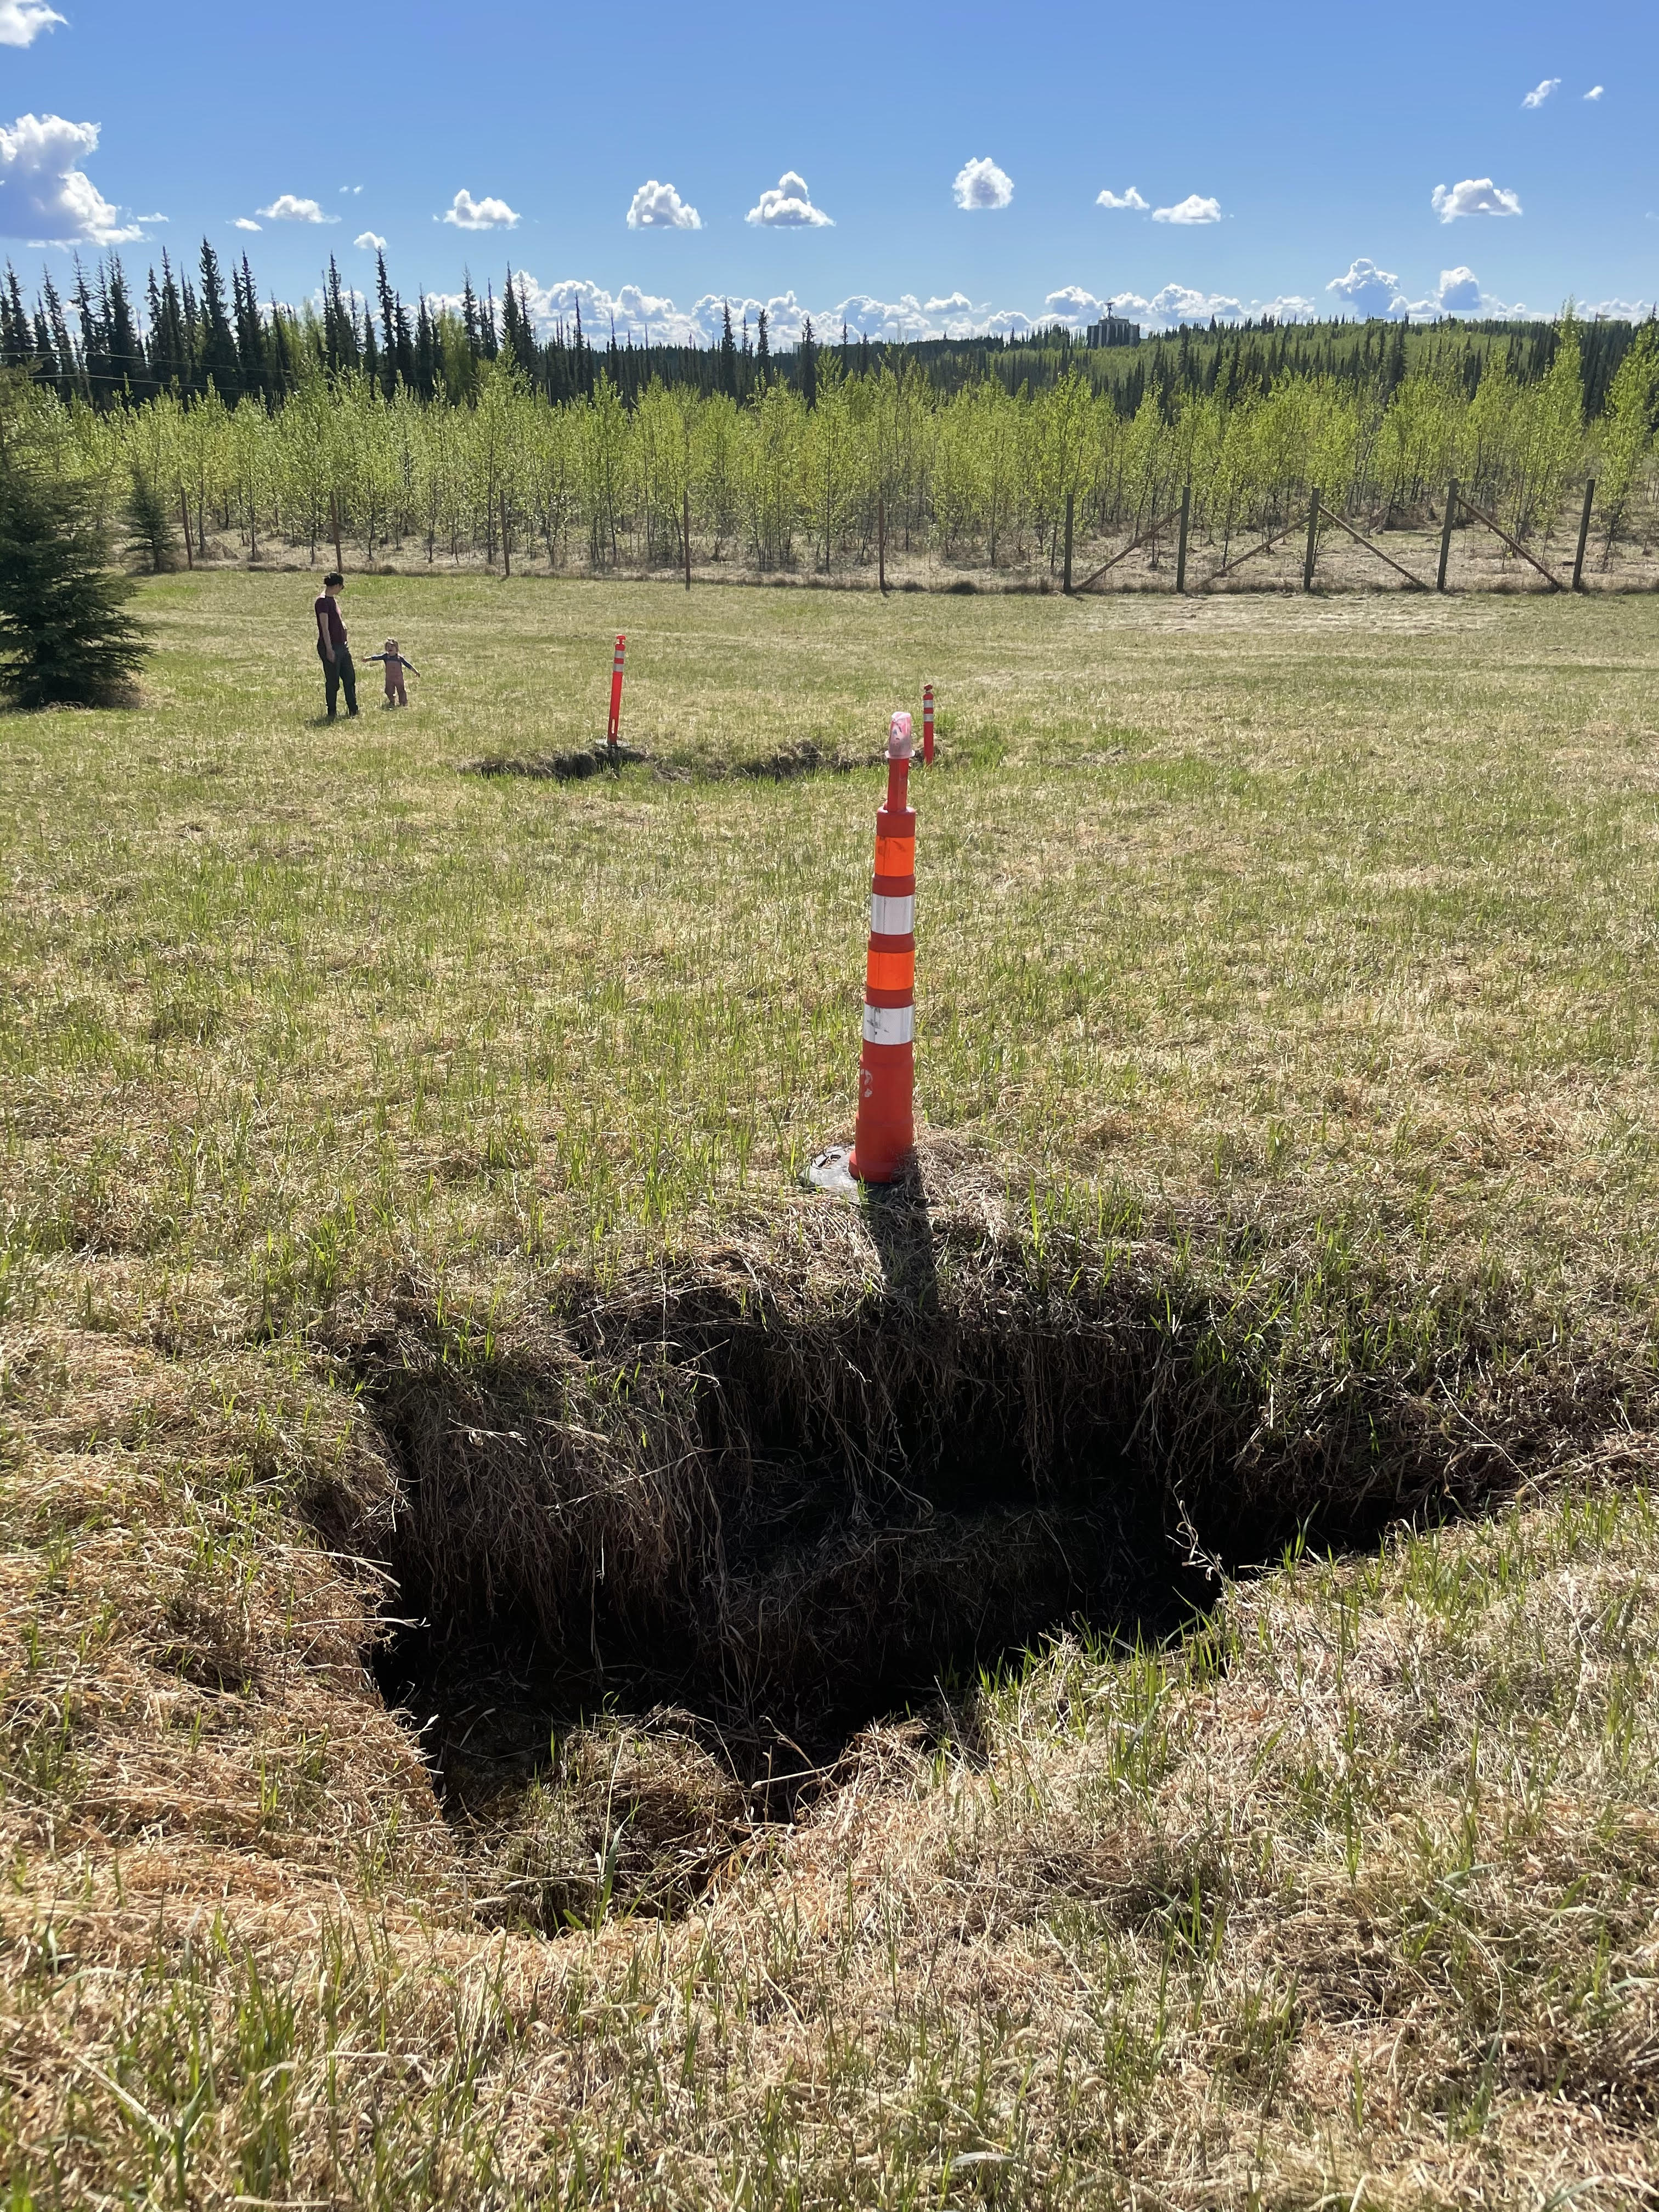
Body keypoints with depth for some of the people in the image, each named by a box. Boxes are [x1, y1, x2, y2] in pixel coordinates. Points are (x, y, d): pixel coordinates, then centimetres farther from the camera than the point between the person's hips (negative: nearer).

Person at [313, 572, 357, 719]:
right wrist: (329, 650, -20)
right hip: (330, 647, -10)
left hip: (341, 646, 10)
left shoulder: (333, 599, 14)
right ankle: (331, 714, 8)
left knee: (350, 679, 14)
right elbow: (325, 628, -18)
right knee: (333, 682, -1)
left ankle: (353, 711, 22)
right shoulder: (323, 601, -15)